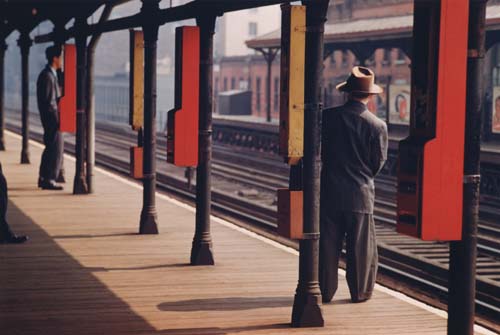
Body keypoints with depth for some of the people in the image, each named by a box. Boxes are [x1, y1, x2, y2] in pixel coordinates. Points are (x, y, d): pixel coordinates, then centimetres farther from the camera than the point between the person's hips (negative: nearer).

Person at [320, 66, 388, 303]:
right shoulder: (377, 126, -9)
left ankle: (325, 290, 14)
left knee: (327, 244, 9)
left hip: (329, 191, 1)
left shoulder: (328, 117, -6)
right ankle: (360, 291, 16)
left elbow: (318, 151, 2)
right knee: (360, 246, 9)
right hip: (360, 194, -1)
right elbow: (378, 163, -1)